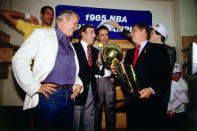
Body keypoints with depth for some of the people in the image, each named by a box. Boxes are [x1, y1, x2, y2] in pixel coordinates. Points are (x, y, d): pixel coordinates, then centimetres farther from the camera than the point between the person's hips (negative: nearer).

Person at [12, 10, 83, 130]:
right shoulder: (42, 34, 3)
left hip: (69, 96, 6)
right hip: (49, 94, -6)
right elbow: (19, 59, -5)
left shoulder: (70, 45, 20)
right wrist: (36, 87, -11)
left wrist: (79, 83, 5)